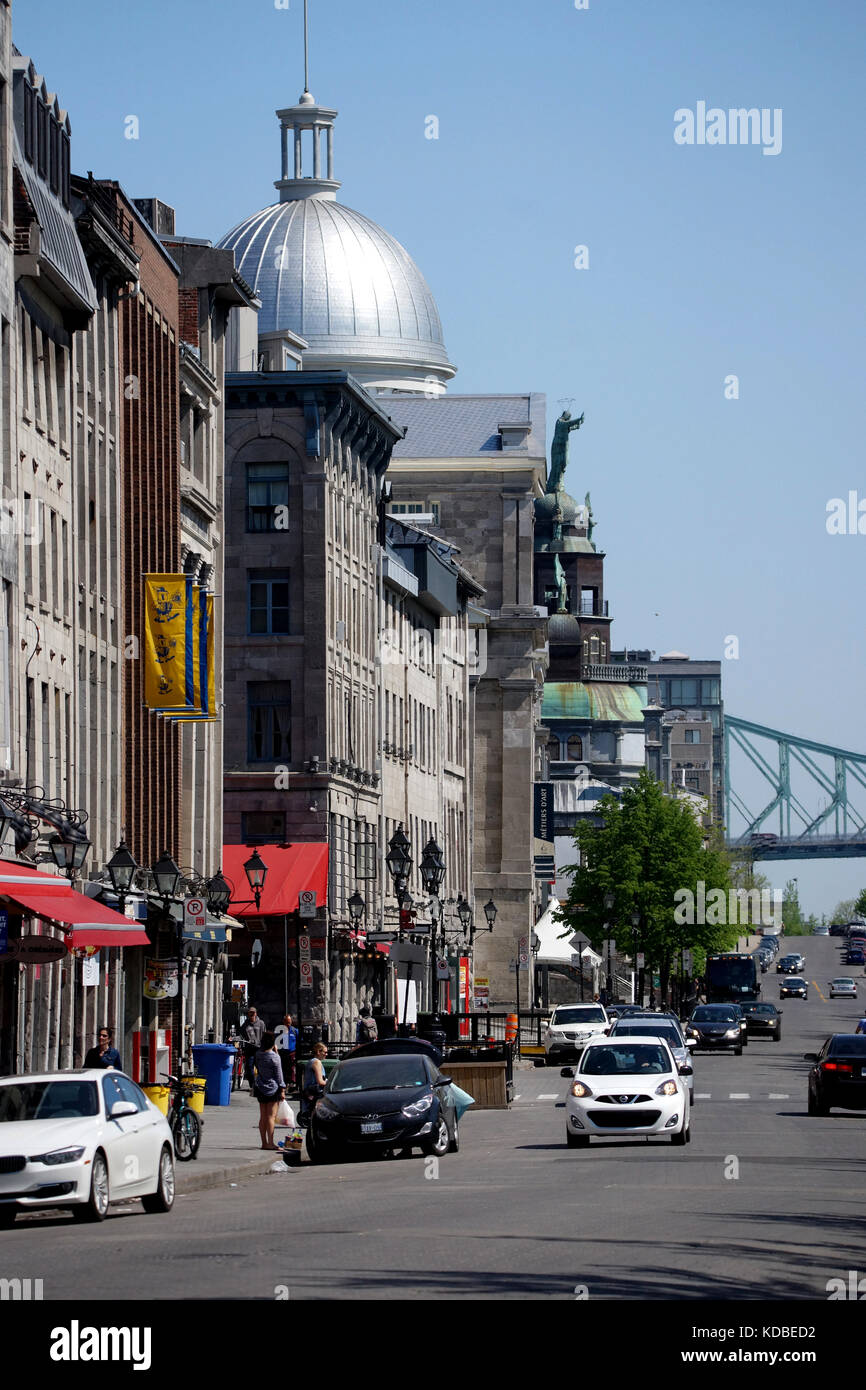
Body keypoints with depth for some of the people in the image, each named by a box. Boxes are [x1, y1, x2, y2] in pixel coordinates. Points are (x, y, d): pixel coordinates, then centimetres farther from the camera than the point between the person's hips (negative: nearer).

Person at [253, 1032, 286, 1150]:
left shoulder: (258, 1054, 0)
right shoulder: (274, 1057, -14)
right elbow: (279, 1075, -11)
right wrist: (282, 1090, -4)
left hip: (260, 1087, 6)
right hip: (272, 1088, -6)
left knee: (263, 1116, 10)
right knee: (271, 1116, -5)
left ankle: (264, 1143, 14)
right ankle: (270, 1143, -10)